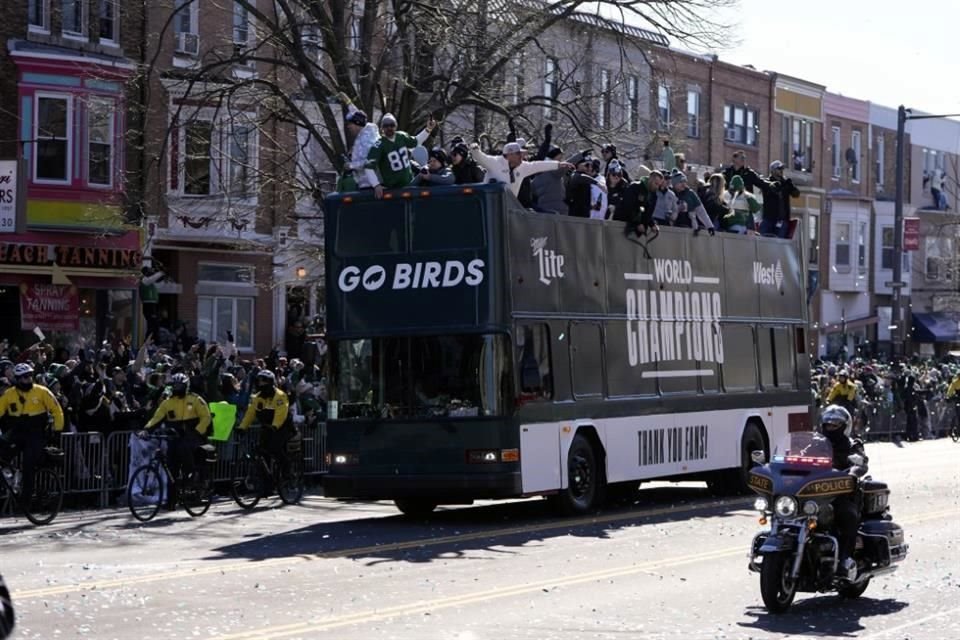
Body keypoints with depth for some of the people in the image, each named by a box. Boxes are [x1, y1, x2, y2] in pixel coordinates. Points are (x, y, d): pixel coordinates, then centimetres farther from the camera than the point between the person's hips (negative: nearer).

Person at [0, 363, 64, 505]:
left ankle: (26, 495, 5)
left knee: (29, 465, -10)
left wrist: (57, 430, -3)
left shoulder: (41, 392, -6)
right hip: (17, 431, 2)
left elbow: (56, 410, 0)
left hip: (36, 434, -2)